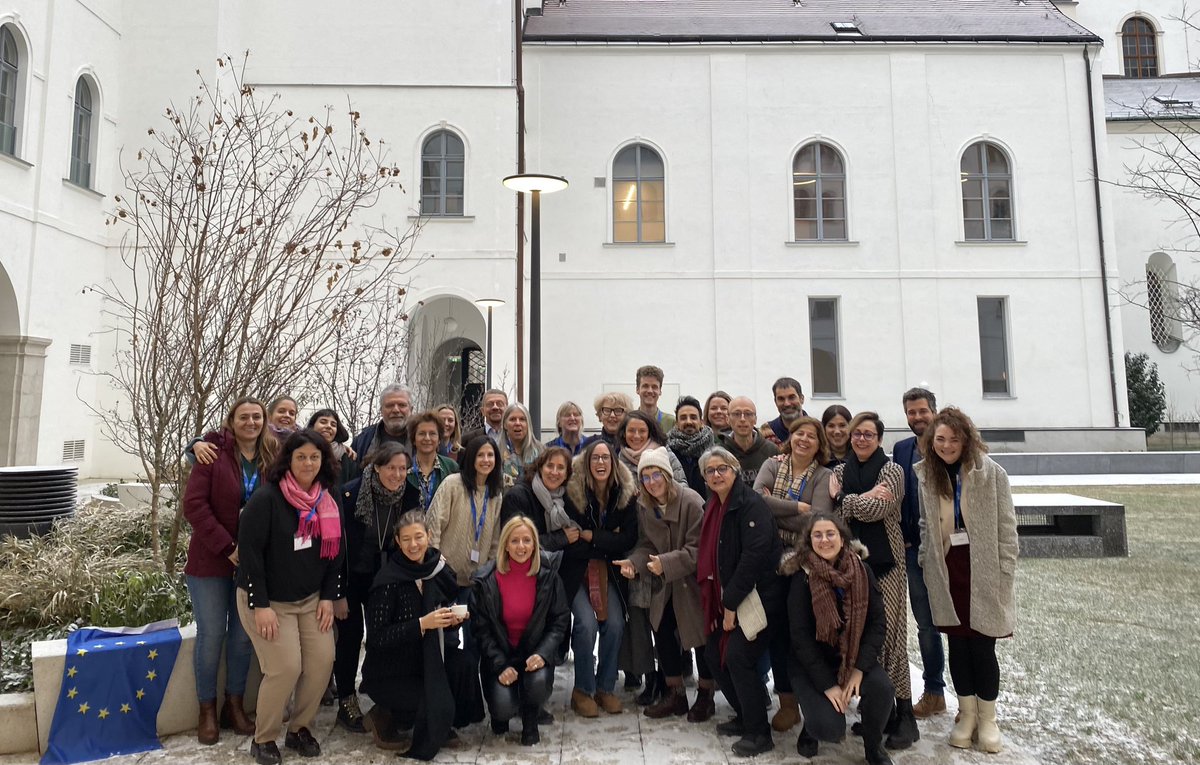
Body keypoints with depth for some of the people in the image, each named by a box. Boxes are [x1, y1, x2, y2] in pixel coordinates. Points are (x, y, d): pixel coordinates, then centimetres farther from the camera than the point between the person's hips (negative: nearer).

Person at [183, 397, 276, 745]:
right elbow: (194, 504, -13)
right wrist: (227, 547, -17)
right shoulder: (214, 454, -8)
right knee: (211, 635, 4)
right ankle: (207, 711, 21)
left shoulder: (273, 458, 1)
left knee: (243, 636, 10)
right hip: (211, 560, -3)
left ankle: (234, 705, 26)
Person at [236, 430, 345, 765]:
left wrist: (329, 596, 0)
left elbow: (335, 553, 8)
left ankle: (299, 728, 20)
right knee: (286, 668, -12)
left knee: (322, 662, -3)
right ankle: (263, 738, 12)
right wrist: (260, 605, -20)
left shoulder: (328, 503, 2)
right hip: (267, 600, -6)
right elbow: (249, 551, -19)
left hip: (311, 600, 6)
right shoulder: (266, 498, -17)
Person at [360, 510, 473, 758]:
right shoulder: (388, 579, -20)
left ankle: (441, 726, 6)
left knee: (465, 668, -20)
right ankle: (385, 715, 5)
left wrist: (452, 618, -11)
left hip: (426, 660, 6)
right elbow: (377, 637, -20)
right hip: (389, 672, -6)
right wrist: (422, 624, -29)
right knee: (437, 705, -24)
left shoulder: (436, 568, -4)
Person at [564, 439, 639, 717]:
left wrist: (593, 536, -14)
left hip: (608, 571, 3)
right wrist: (608, 541, -10)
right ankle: (582, 691, 1)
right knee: (587, 624, -20)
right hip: (577, 569, -3)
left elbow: (630, 539, -7)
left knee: (615, 624, -14)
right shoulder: (573, 493, -11)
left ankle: (605, 688, 7)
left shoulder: (626, 494, -3)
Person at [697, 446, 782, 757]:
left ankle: (759, 733, 3)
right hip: (727, 597, 9)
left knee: (738, 655, -13)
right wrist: (721, 602, 4)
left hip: (756, 595, -8)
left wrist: (732, 604, -18)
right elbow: (709, 556, 13)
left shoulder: (751, 504, -15)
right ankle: (745, 715, 27)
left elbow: (754, 556, -21)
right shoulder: (713, 506, 11)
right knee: (714, 653, 9)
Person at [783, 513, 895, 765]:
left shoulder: (861, 570, -8)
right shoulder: (802, 576, -16)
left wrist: (859, 667, -18)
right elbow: (801, 636, -16)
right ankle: (813, 725, 17)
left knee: (881, 687, -27)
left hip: (853, 656, 3)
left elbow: (878, 622, -8)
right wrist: (827, 684, -20)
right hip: (813, 661, -3)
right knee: (829, 729, -21)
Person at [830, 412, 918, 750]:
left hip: (885, 561, -4)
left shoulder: (891, 470, -3)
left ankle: (904, 715, 5)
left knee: (889, 633, -4)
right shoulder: (840, 471, 11)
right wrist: (863, 498, -8)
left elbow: (877, 509, -16)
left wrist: (842, 498, -6)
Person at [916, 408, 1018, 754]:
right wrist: (925, 562, 3)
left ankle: (988, 719, 23)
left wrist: (1005, 572, -7)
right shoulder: (924, 474, 2)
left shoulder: (991, 472, -7)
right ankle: (967, 714, 27)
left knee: (982, 645, 4)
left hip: (983, 572, -3)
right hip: (945, 572, 3)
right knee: (957, 644, 11)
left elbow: (1006, 526, -5)